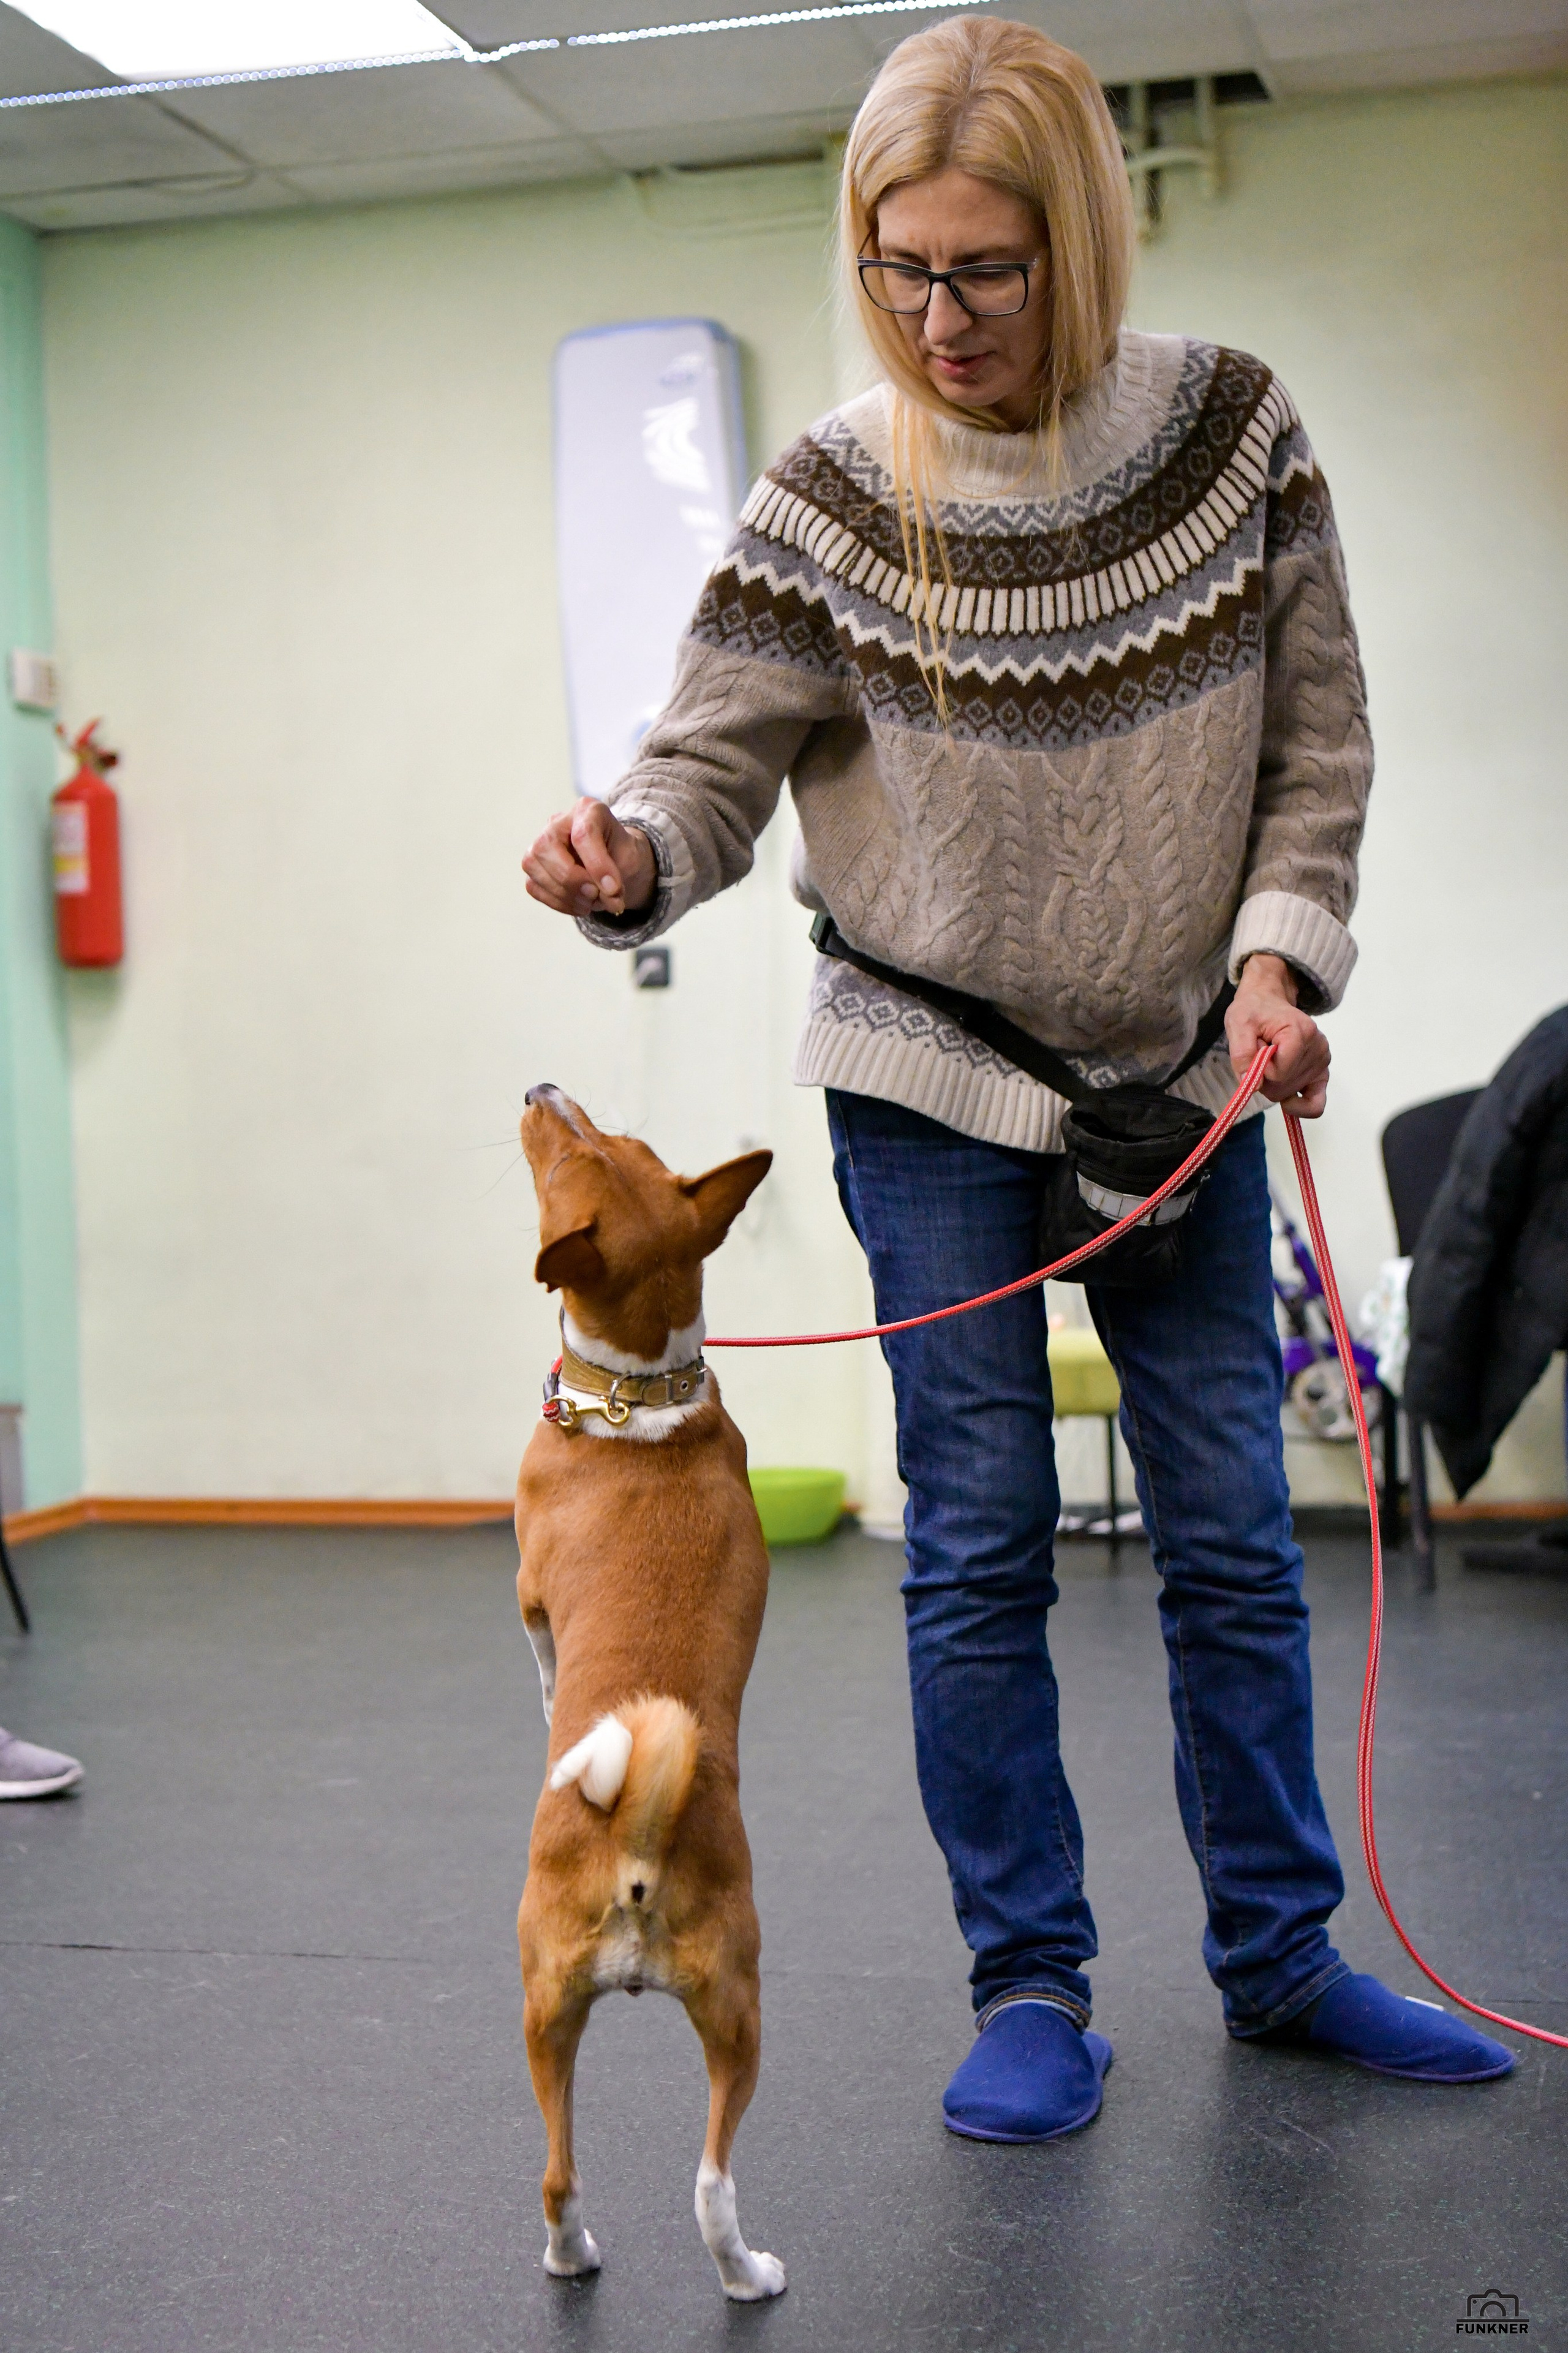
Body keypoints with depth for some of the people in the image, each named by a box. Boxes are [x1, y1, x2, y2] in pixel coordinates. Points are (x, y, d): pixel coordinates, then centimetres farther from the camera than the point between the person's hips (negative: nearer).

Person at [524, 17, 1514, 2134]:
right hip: (932, 1086, -2)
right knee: (980, 1544, 1)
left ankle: (1277, 1951, 25)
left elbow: (1316, 749, 2)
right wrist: (630, 855, -31)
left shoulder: (1235, 431, -4)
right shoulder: (837, 493, -9)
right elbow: (717, 761, -9)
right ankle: (1031, 1986, 16)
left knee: (1234, 1534, 8)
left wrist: (1278, 956, -11)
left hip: (1183, 1074, 2)